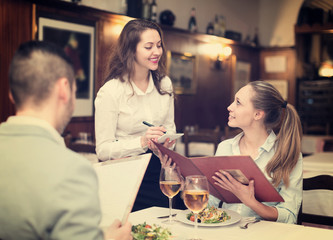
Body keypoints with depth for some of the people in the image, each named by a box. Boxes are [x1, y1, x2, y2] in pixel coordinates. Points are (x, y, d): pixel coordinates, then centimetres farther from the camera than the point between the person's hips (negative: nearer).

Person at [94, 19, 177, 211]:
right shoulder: (110, 91, -16)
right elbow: (103, 150, -16)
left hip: (157, 171, 5)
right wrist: (142, 142, -27)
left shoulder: (164, 84, 2)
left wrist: (166, 141, -8)